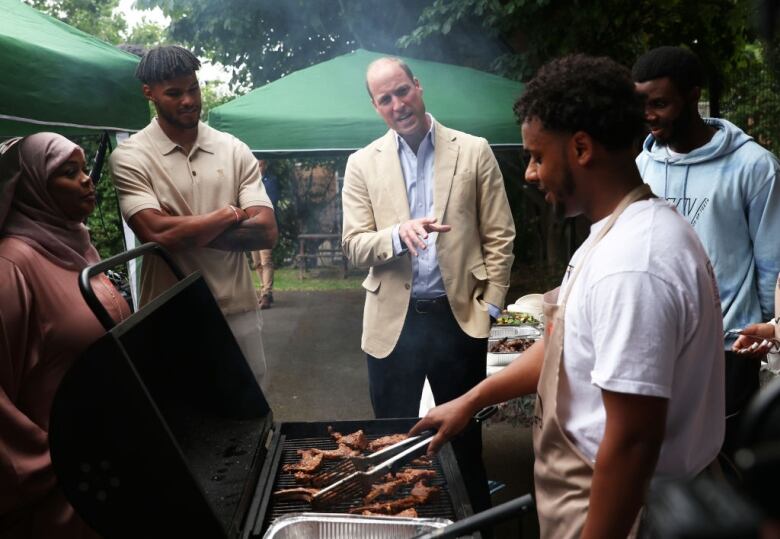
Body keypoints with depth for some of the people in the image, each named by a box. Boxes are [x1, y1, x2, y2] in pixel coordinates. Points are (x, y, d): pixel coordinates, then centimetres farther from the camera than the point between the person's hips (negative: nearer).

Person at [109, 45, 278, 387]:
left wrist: (186, 232, -13)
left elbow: (266, 232, -5)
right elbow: (158, 233, -19)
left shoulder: (234, 150, 4)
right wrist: (229, 215, -8)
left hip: (239, 313, 3)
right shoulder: (130, 157, -5)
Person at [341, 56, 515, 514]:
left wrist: (490, 306, -5)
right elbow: (354, 247, -2)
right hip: (393, 322, 1)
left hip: (459, 317, -1)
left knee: (465, 437, 13)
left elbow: (499, 236, 1)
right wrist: (398, 234, -22)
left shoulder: (473, 151, 0)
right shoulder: (363, 164, 3)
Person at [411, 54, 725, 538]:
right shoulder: (620, 233, 5)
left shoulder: (632, 263, -29)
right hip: (594, 493, 9)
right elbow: (567, 347, 14)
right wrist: (472, 400, 15)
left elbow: (633, 441, -29)